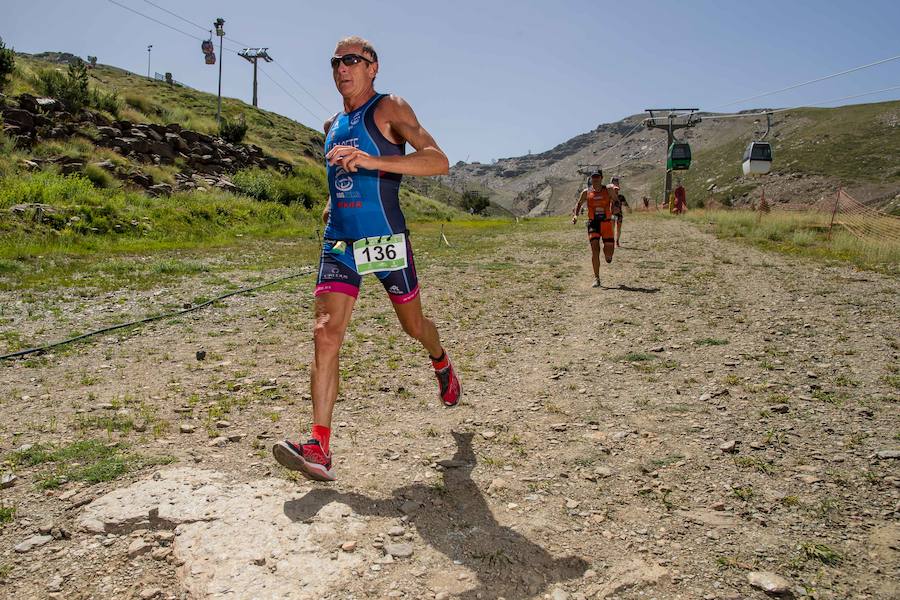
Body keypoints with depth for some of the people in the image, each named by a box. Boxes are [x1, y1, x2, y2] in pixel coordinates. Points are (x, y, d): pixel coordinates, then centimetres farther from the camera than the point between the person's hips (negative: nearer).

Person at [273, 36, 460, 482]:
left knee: (413, 325, 13)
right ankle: (320, 449, -13)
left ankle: (442, 364, 49)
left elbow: (439, 162, -20)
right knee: (325, 336, -10)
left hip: (384, 241, -5)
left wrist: (370, 160, -31)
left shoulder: (389, 109, -5)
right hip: (338, 244, 5)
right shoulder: (333, 126, 16)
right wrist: (332, 204, 13)